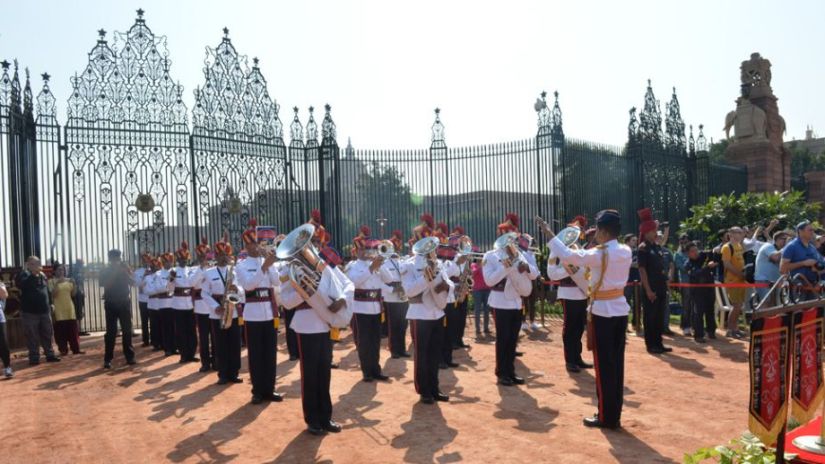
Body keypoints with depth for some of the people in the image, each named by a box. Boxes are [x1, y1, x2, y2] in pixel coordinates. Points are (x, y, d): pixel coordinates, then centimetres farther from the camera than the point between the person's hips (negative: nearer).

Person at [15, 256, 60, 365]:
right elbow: (18, 282, -29)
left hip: (45, 311, 5)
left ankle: (50, 355, 19)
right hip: (30, 312, -5)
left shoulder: (43, 276, 10)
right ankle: (34, 357, 6)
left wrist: (50, 303, 16)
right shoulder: (25, 276, -6)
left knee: (47, 335, 11)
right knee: (32, 337, -1)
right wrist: (27, 271, -25)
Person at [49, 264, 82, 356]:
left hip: (69, 308, 4)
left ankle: (76, 349, 7)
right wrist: (56, 283, -21)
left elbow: (73, 294, 8)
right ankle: (63, 350, 4)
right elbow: (52, 294, -12)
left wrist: (74, 284, -7)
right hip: (59, 309, -4)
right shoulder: (52, 281, -1)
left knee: (73, 329, 3)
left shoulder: (68, 280, 10)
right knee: (61, 330, -3)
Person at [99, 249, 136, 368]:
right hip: (111, 304, -2)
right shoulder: (105, 272, 2)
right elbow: (105, 285, -14)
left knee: (127, 330, 3)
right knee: (110, 332, -3)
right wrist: (114, 272, -15)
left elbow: (132, 282, -6)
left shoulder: (124, 269, 7)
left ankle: (129, 356, 10)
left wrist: (124, 271, -17)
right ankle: (107, 359, -1)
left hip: (124, 302, 2)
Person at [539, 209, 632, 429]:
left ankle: (606, 417, 7)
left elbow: (567, 255, -16)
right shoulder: (626, 252, 4)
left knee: (604, 365, 0)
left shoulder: (599, 254, -17)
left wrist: (550, 235, -7)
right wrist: (595, 246, 16)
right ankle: (615, 415, 19)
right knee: (617, 363, 11)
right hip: (620, 309, 7)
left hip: (603, 311, -7)